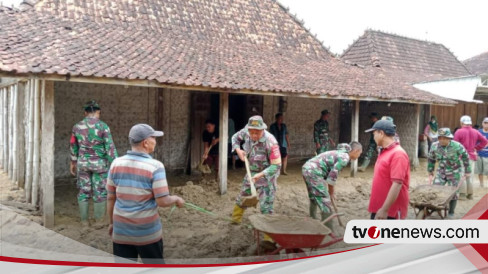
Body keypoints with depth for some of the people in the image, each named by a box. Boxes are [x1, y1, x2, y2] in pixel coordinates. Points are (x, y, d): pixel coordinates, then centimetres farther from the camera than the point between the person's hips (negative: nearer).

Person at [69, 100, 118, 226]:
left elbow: (73, 146, 11)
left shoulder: (77, 126, 0)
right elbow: (110, 147, -15)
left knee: (83, 191, 13)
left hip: (83, 163, 3)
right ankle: (98, 219, 19)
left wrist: (73, 162, 23)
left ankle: (84, 220, 21)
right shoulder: (103, 126, -14)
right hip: (99, 164, -3)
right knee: (100, 191, 9)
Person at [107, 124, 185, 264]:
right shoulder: (155, 166, -17)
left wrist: (112, 222, 17)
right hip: (147, 230, -3)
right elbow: (163, 201, -18)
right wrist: (176, 199, 3)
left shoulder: (116, 164, -4)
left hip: (121, 230, 4)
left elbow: (111, 198, 4)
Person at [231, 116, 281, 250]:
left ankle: (269, 239, -5)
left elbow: (276, 165, -28)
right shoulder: (246, 132, -16)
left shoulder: (270, 142, -32)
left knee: (266, 208, -9)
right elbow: (235, 137, 7)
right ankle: (235, 219, 50)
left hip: (266, 176, -6)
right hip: (251, 173, 6)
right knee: (241, 197, 23)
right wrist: (238, 149, -11)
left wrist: (261, 175, -38)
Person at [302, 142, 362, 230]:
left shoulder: (340, 153, 22)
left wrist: (330, 190, 26)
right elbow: (333, 174, -10)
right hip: (313, 172, -10)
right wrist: (331, 191, 4)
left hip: (307, 168, 10)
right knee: (325, 201, -3)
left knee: (314, 198, 26)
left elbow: (330, 172, 25)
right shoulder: (345, 157, -7)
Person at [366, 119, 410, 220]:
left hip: (391, 211, -9)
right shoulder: (384, 152, 11)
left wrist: (384, 209, -25)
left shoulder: (398, 154, -18)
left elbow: (397, 184, -24)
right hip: (378, 208, 9)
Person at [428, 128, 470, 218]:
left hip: (455, 173, -3)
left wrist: (467, 171, -1)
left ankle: (451, 213, 19)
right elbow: (431, 160, 3)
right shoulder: (434, 146, -11)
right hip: (441, 171, 3)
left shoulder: (457, 146, -20)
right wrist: (430, 173, 7)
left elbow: (466, 159, -6)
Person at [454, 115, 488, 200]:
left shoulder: (459, 132, -10)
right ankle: (470, 194, 17)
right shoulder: (475, 132, 6)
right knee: (470, 176, 12)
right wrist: (476, 148, 8)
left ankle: (462, 194, -4)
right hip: (472, 156, 5)